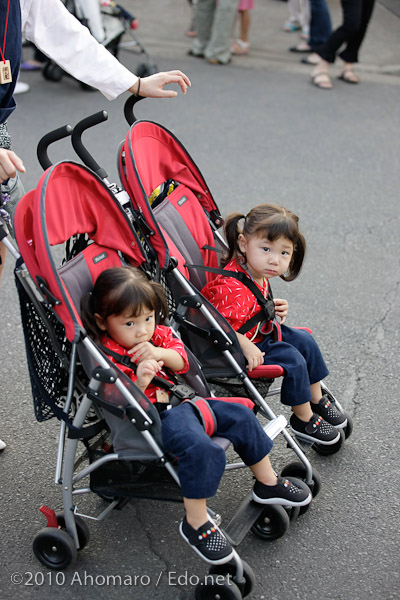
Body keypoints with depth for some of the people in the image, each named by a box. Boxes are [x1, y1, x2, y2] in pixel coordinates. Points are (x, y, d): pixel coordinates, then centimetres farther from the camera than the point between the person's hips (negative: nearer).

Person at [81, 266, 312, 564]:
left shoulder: (157, 334, 7)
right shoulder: (106, 358, -15)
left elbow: (182, 361, 3)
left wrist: (161, 353, -18)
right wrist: (140, 382, -36)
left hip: (182, 400, 8)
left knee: (241, 416, 5)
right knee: (200, 447, -33)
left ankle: (268, 483, 24)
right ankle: (196, 523, -20)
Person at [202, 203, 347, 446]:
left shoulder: (258, 273, -4)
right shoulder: (234, 289, -37)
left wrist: (275, 308, 2)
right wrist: (247, 347, -35)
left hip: (261, 333, 10)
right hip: (237, 348, -10)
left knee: (305, 341, 13)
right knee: (293, 361, -15)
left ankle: (317, 401, 31)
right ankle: (304, 420, 7)